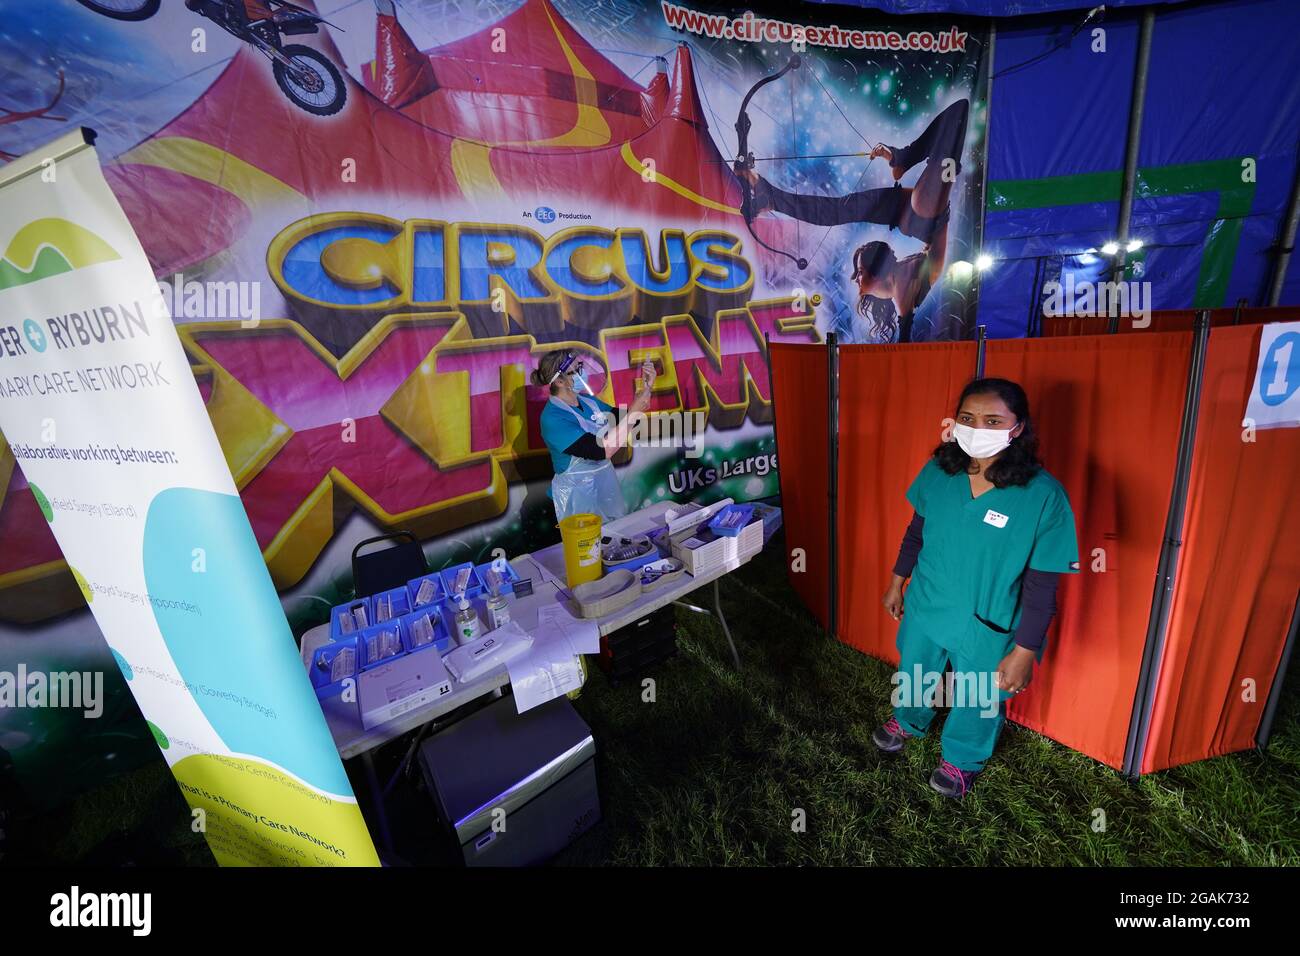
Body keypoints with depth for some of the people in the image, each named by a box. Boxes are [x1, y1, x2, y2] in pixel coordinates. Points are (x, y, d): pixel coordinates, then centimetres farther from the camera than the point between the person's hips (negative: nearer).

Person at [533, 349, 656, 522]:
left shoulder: (587, 399, 0)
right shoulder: (553, 418, -22)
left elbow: (623, 421, 8)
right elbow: (600, 450, -29)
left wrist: (646, 388, -5)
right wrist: (633, 412, -26)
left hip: (607, 482, 7)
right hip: (579, 493, -7)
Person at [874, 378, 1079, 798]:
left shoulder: (1043, 495, -25)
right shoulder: (937, 471, -14)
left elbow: (1042, 586, -19)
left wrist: (1023, 652, -15)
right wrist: (897, 582, 10)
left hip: (987, 629, -3)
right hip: (925, 608, 3)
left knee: (977, 701, 24)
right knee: (913, 675, 29)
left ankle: (961, 758, 55)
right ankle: (908, 722, 61)